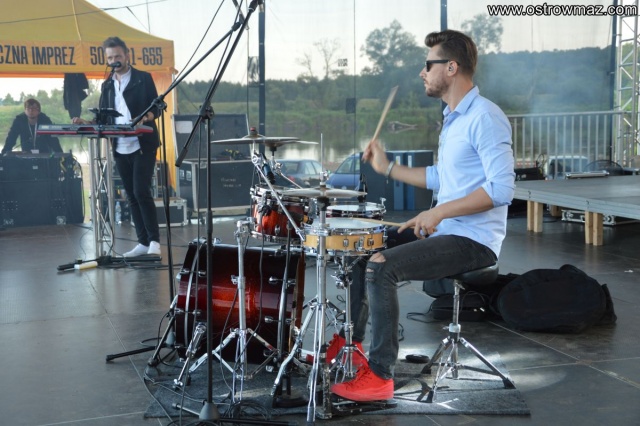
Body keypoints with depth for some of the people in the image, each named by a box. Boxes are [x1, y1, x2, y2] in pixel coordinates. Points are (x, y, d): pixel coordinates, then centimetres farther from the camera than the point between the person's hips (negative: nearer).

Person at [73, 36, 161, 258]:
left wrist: (143, 119, -24)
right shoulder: (107, 85, 15)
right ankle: (143, 242, 11)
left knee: (141, 191, -15)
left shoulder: (143, 78, 1)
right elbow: (103, 118, 15)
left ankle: (154, 241, -8)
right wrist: (85, 123, -4)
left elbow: (156, 108, -5)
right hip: (120, 148, 6)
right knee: (131, 196, 6)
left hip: (143, 144, -5)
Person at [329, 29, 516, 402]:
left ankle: (380, 375, -15)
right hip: (444, 231, 10)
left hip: (474, 241, -10)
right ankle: (350, 341, 23)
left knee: (381, 267, -24)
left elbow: (502, 189, -25)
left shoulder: (485, 117, -17)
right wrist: (388, 168, 17)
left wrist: (439, 212, -26)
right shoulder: (452, 118, 15)